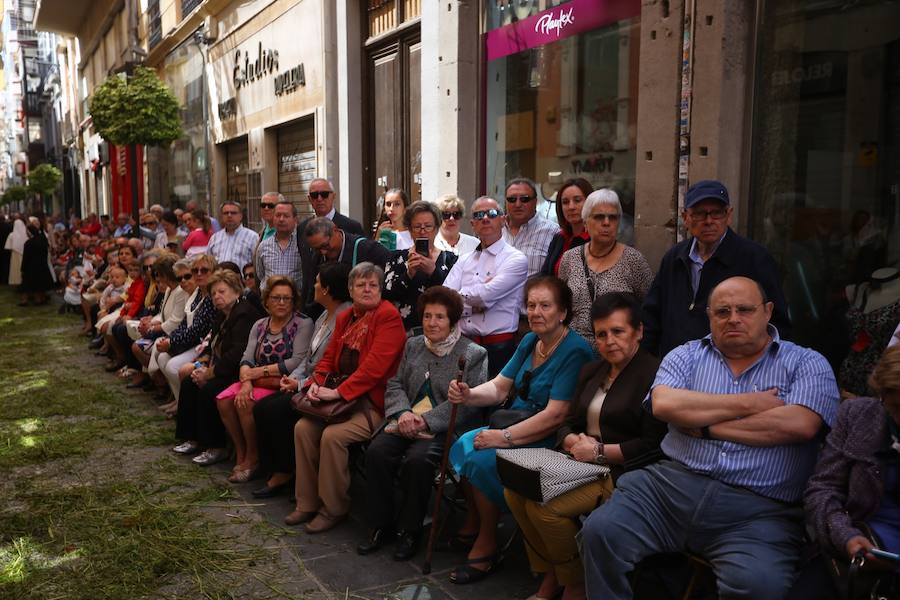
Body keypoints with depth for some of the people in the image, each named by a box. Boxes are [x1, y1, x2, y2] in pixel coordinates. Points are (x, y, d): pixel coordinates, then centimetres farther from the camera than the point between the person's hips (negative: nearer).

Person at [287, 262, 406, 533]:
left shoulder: (389, 316, -11)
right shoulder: (345, 318, 15)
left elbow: (375, 366, -20)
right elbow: (329, 357, 15)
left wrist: (338, 392, -22)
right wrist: (315, 383, -5)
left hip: (375, 401, -8)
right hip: (343, 398, 8)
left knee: (333, 435, -26)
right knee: (303, 427, -9)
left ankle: (334, 509, -5)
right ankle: (307, 503, 5)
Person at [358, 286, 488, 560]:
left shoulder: (473, 354, -2)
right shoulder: (413, 345, 17)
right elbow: (395, 384, 14)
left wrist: (426, 421, -18)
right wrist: (403, 413, -8)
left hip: (446, 428, -5)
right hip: (408, 421, 5)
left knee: (417, 460, -31)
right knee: (376, 451, -21)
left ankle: (409, 530, -8)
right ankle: (380, 526, -4)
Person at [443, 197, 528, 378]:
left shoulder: (516, 259, -3)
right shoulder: (464, 261, 13)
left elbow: (486, 294, -15)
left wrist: (461, 295, 1)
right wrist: (475, 301, -9)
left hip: (498, 347, -4)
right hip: (463, 343, 4)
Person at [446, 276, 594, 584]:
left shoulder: (575, 351, -19)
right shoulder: (529, 341, 7)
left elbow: (556, 414, -25)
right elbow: (499, 387, 9)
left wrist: (505, 437, -25)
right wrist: (469, 395, -12)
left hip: (549, 441, -8)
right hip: (515, 425, 8)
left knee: (482, 461, -23)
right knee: (463, 446, -11)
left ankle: (487, 546, -3)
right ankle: (473, 522, 9)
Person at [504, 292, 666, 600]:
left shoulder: (653, 375, -12)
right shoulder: (592, 371, 15)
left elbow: (653, 446, -18)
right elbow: (569, 423, 16)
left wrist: (599, 452, -16)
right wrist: (575, 442, -7)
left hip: (621, 472, -8)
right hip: (582, 464, 8)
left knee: (544, 506, -23)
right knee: (516, 490, -9)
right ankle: (550, 574, 8)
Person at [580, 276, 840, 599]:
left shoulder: (807, 364, 9)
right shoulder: (686, 355, 15)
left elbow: (800, 424, -10)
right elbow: (664, 404, -5)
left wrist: (704, 424, -4)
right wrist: (748, 403, -4)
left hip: (759, 509, -2)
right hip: (672, 483, 2)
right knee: (600, 531, -19)